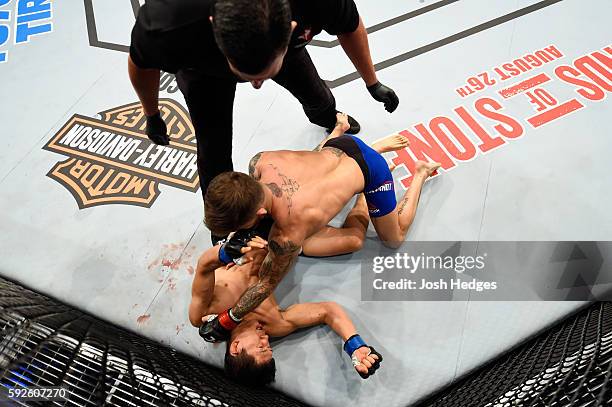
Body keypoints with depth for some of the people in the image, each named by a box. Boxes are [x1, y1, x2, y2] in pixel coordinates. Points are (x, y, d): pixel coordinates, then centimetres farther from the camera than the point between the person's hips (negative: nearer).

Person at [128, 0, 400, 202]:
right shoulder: (168, 23, -47)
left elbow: (350, 26, -17)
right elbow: (141, 63, -21)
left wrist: (372, 83, -2)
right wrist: (152, 117, -3)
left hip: (277, 40, 3)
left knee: (317, 96, 23)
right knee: (214, 153, -6)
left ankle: (325, 116, 65)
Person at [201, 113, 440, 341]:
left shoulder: (288, 236, -42)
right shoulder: (259, 162, -29)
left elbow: (267, 285, -24)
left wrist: (228, 319, -12)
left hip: (370, 172, -5)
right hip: (339, 147, 6)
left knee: (394, 240, 22)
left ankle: (421, 174, 31)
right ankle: (340, 127, 49)